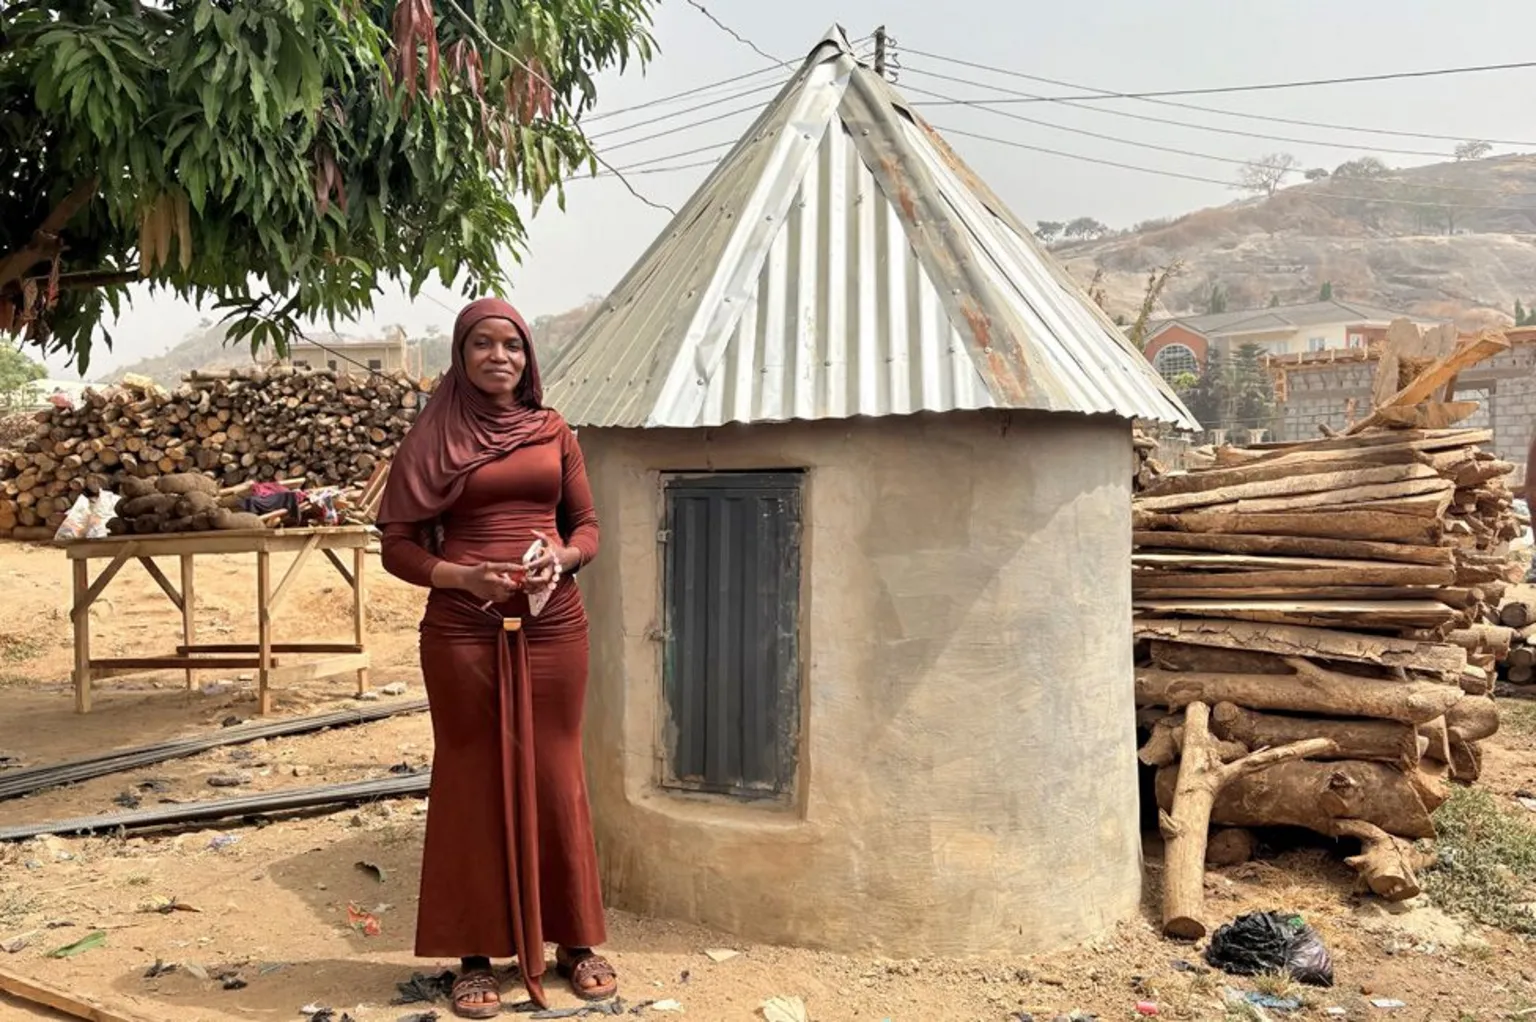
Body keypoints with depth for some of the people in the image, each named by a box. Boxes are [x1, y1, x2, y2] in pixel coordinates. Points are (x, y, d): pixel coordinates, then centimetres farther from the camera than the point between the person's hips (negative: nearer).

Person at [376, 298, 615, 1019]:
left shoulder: (553, 432, 8)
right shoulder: (434, 438, 2)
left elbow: (587, 524, 11)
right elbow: (399, 545, 1)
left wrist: (561, 559, -10)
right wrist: (462, 575, -15)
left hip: (552, 625, 2)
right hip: (463, 628, -2)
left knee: (554, 777, 9)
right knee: (473, 781, 6)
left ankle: (575, 939, 22)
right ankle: (478, 953, 18)